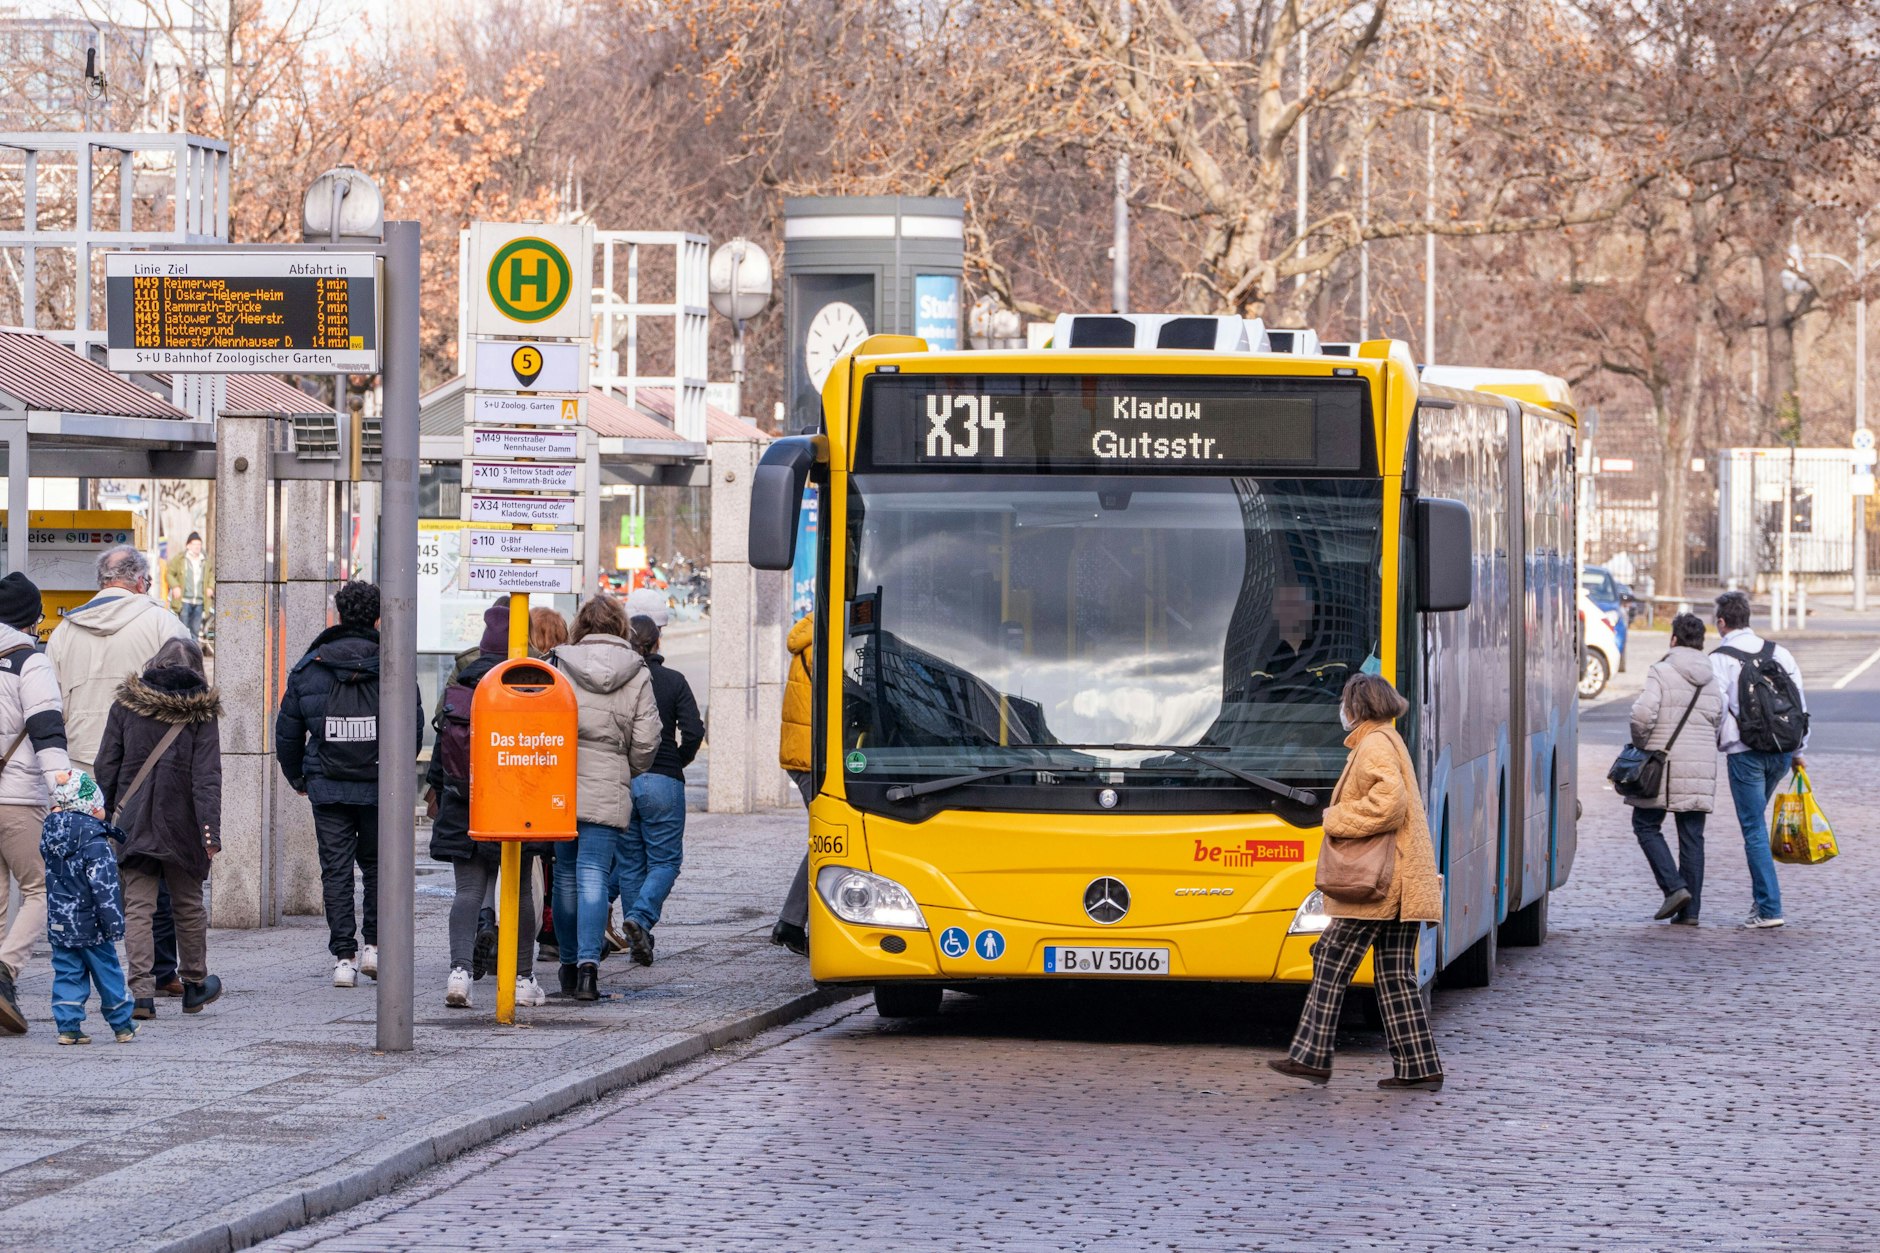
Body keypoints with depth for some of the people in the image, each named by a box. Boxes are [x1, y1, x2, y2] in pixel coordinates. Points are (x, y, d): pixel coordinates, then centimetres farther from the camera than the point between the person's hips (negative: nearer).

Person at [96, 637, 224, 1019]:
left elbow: (105, 768, 2)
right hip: (182, 827, 0)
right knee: (188, 905, 15)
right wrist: (211, 829, -13)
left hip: (133, 825, 0)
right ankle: (194, 984, 28)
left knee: (138, 908, 1)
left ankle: (141, 991, -10)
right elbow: (207, 777, -10)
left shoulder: (126, 705, 2)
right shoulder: (201, 712, -3)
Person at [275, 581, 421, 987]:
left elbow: (287, 731, 5)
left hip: (328, 788, 0)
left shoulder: (308, 669, 0)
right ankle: (373, 944, 10)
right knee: (377, 863, 17)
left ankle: (344, 957, 0)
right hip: (380, 789, 0)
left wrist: (297, 778, 20)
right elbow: (416, 729, -3)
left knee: (336, 870, 5)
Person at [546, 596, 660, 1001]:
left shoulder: (557, 667, 1)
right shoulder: (637, 675, 2)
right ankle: (588, 963, -19)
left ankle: (569, 963, 21)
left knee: (565, 874, 13)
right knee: (594, 876, -4)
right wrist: (629, 774, 18)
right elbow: (646, 741, -1)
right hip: (608, 792, -1)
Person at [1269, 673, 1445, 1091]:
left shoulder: (1375, 746, -11)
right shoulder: (1390, 742, 21)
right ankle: (1418, 1066, 5)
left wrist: (1337, 820, -13)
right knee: (1395, 974, 8)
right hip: (1403, 884, 10)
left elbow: (1389, 803, -25)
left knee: (1332, 963, -4)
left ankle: (1311, 1056, -3)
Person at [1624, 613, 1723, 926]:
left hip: (1664, 763, -5)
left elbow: (1643, 713, -18)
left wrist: (1640, 744, -2)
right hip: (1702, 768, 5)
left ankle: (1674, 887, -8)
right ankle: (1690, 910, 5)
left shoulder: (1661, 672, -7)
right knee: (1692, 835, 7)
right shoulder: (1712, 679, 9)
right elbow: (1718, 721, 5)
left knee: (1646, 824, 8)